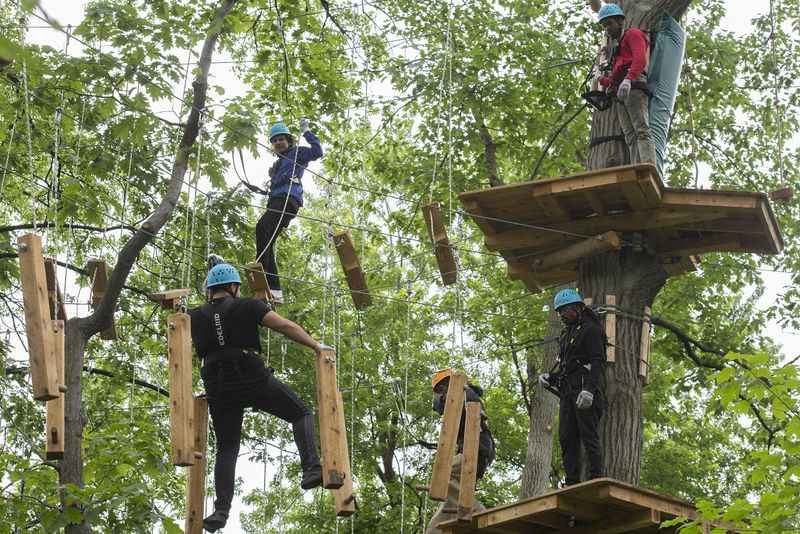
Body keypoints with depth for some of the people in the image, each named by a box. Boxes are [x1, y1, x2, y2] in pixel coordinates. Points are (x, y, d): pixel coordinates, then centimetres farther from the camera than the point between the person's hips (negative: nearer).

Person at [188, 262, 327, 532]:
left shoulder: (195, 317, 14)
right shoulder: (246, 306, 3)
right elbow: (285, 326, -4)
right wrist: (316, 347, 0)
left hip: (218, 387, 4)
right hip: (252, 377, -3)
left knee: (226, 449, 12)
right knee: (301, 414, 11)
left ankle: (221, 510, -1)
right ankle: (311, 469, -10)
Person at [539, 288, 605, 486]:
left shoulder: (591, 329, -2)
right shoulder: (566, 334, 26)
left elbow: (597, 362, -13)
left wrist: (589, 389, -25)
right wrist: (549, 378, 11)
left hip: (585, 391, -9)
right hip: (568, 392, 9)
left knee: (589, 436, -12)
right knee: (567, 439, 2)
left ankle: (596, 479, -14)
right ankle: (572, 483, 2)